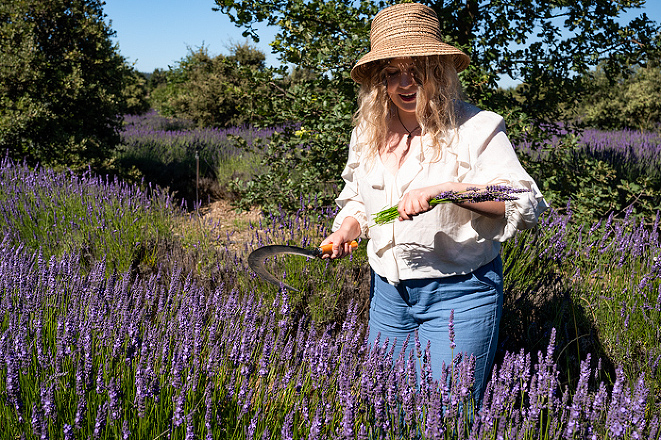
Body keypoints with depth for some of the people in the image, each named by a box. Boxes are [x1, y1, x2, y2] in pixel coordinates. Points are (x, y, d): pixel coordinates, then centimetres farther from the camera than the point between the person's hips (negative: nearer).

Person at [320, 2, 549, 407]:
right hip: (388, 292, 6)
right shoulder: (367, 133, 5)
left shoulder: (475, 129, -13)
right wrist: (347, 228, -1)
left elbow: (527, 204, -22)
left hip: (459, 296, -5)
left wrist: (444, 189, -33)